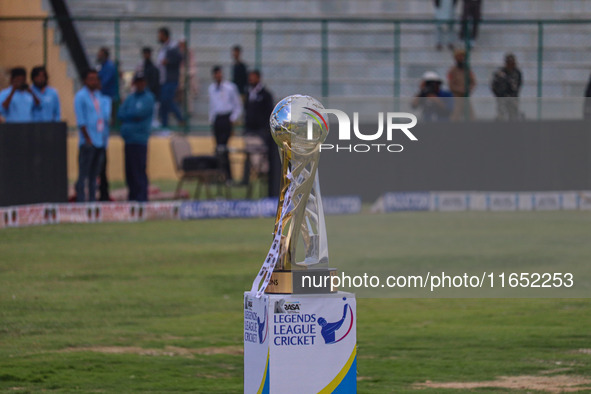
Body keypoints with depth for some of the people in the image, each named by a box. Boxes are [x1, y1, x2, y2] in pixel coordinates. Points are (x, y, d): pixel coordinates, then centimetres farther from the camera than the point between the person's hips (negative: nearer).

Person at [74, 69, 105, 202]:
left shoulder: (97, 94, 16)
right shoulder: (80, 96, -6)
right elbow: (81, 121, -10)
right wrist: (88, 139, -14)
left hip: (99, 141, 7)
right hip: (88, 142, -7)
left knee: (94, 175, 10)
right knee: (83, 174, -7)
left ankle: (92, 200, 14)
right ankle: (81, 200, -7)